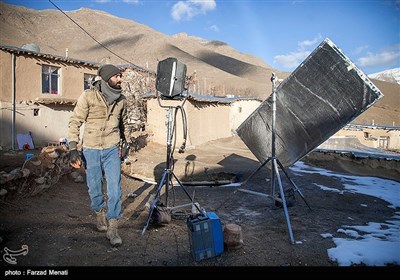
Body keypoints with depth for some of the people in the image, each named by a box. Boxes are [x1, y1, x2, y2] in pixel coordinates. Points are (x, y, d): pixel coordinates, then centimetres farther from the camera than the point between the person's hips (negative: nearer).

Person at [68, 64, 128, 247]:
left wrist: (123, 144, 23)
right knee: (94, 188, 10)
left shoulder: (121, 99, 3)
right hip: (91, 150, -2)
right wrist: (73, 149, -15)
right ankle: (100, 213, 38)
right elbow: (75, 122, -8)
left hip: (112, 150, 2)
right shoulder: (89, 96, -10)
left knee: (115, 189, -5)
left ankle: (112, 229, 5)